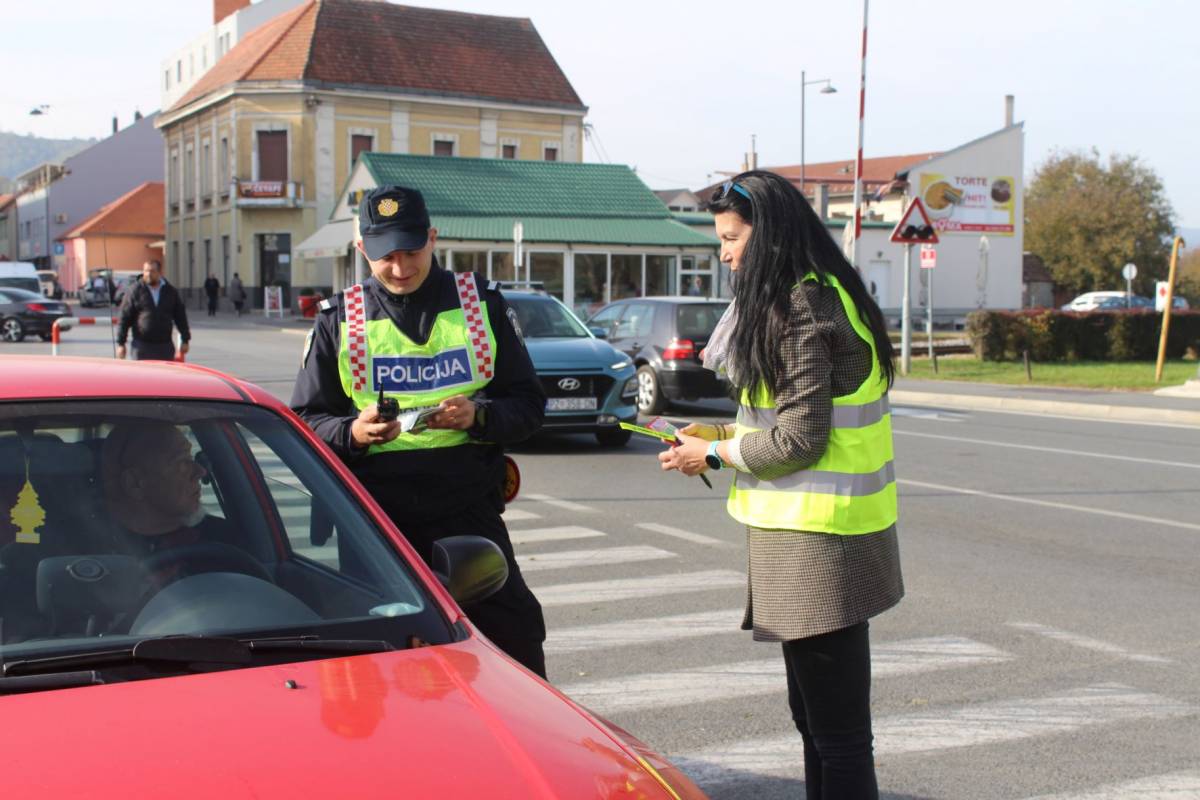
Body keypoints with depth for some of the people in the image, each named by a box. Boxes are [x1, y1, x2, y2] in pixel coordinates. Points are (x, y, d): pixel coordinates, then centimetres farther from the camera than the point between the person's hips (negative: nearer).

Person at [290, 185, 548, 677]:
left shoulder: (481, 303, 7)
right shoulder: (339, 320, 7)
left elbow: (529, 404, 7)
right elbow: (306, 420, 6)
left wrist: (479, 415, -14)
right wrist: (351, 433, -16)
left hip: (468, 507, 0)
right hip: (375, 511, 1)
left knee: (515, 632, -3)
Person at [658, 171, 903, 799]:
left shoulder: (799, 310, -17)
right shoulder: (822, 297, 15)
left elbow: (800, 439, -20)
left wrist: (715, 454, -7)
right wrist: (728, 433, 11)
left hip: (815, 539, -11)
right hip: (821, 534, 11)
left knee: (836, 729, -4)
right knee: (816, 715, 19)